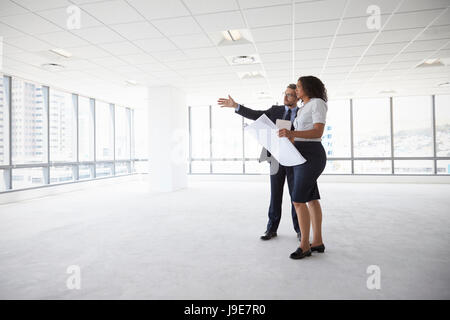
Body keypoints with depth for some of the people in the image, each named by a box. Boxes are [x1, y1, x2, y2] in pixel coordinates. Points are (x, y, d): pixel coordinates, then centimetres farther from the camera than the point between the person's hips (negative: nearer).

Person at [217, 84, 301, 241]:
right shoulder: (275, 110, 9)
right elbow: (255, 115, -1)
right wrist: (235, 105, -11)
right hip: (277, 159, 2)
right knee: (275, 195, 6)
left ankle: (299, 229, 19)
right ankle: (272, 229, 16)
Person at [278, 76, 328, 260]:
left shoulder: (318, 103, -7)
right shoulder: (303, 110, 21)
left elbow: (318, 132, -19)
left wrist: (292, 133, -31)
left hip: (311, 156, -10)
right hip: (301, 155, 10)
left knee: (298, 200, -12)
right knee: (311, 199, 10)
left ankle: (304, 245, -1)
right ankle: (318, 241, 17)